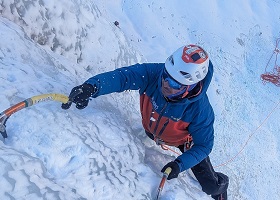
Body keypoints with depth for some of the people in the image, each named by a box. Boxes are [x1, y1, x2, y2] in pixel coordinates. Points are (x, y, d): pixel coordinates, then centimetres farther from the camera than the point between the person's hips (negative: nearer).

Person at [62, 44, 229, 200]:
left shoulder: (200, 109, -40)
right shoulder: (153, 73, -37)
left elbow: (203, 145, -28)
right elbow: (122, 76, -45)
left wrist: (179, 165, -42)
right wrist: (92, 87, -64)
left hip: (184, 139, -2)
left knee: (211, 186, 6)